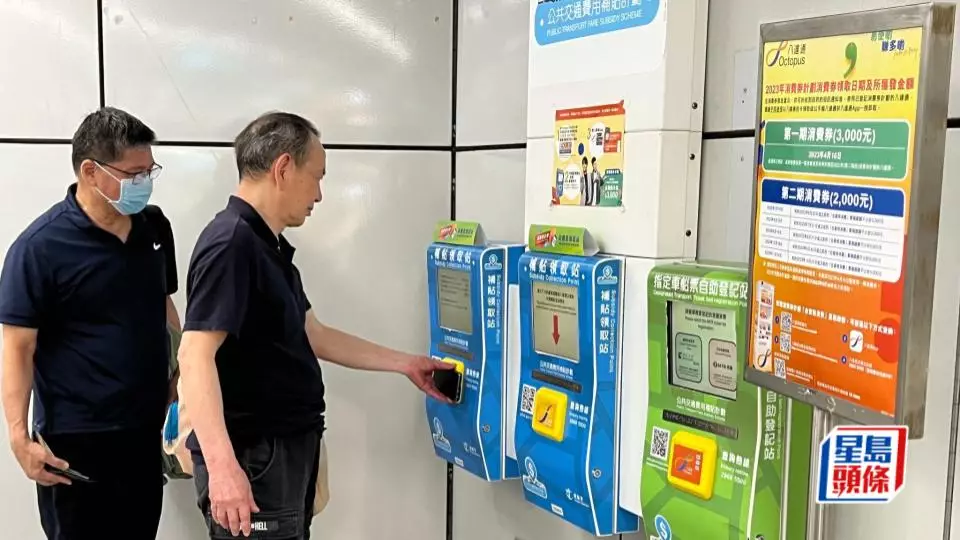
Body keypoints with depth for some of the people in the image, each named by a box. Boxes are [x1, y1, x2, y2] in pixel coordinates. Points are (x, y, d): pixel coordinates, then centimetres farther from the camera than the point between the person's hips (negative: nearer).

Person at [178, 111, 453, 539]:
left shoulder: (269, 246, 14)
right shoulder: (230, 243, -17)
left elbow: (313, 336, 20)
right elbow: (196, 356, -26)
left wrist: (405, 364, 23)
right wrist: (222, 465, -35)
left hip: (285, 454, 10)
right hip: (251, 460, -10)